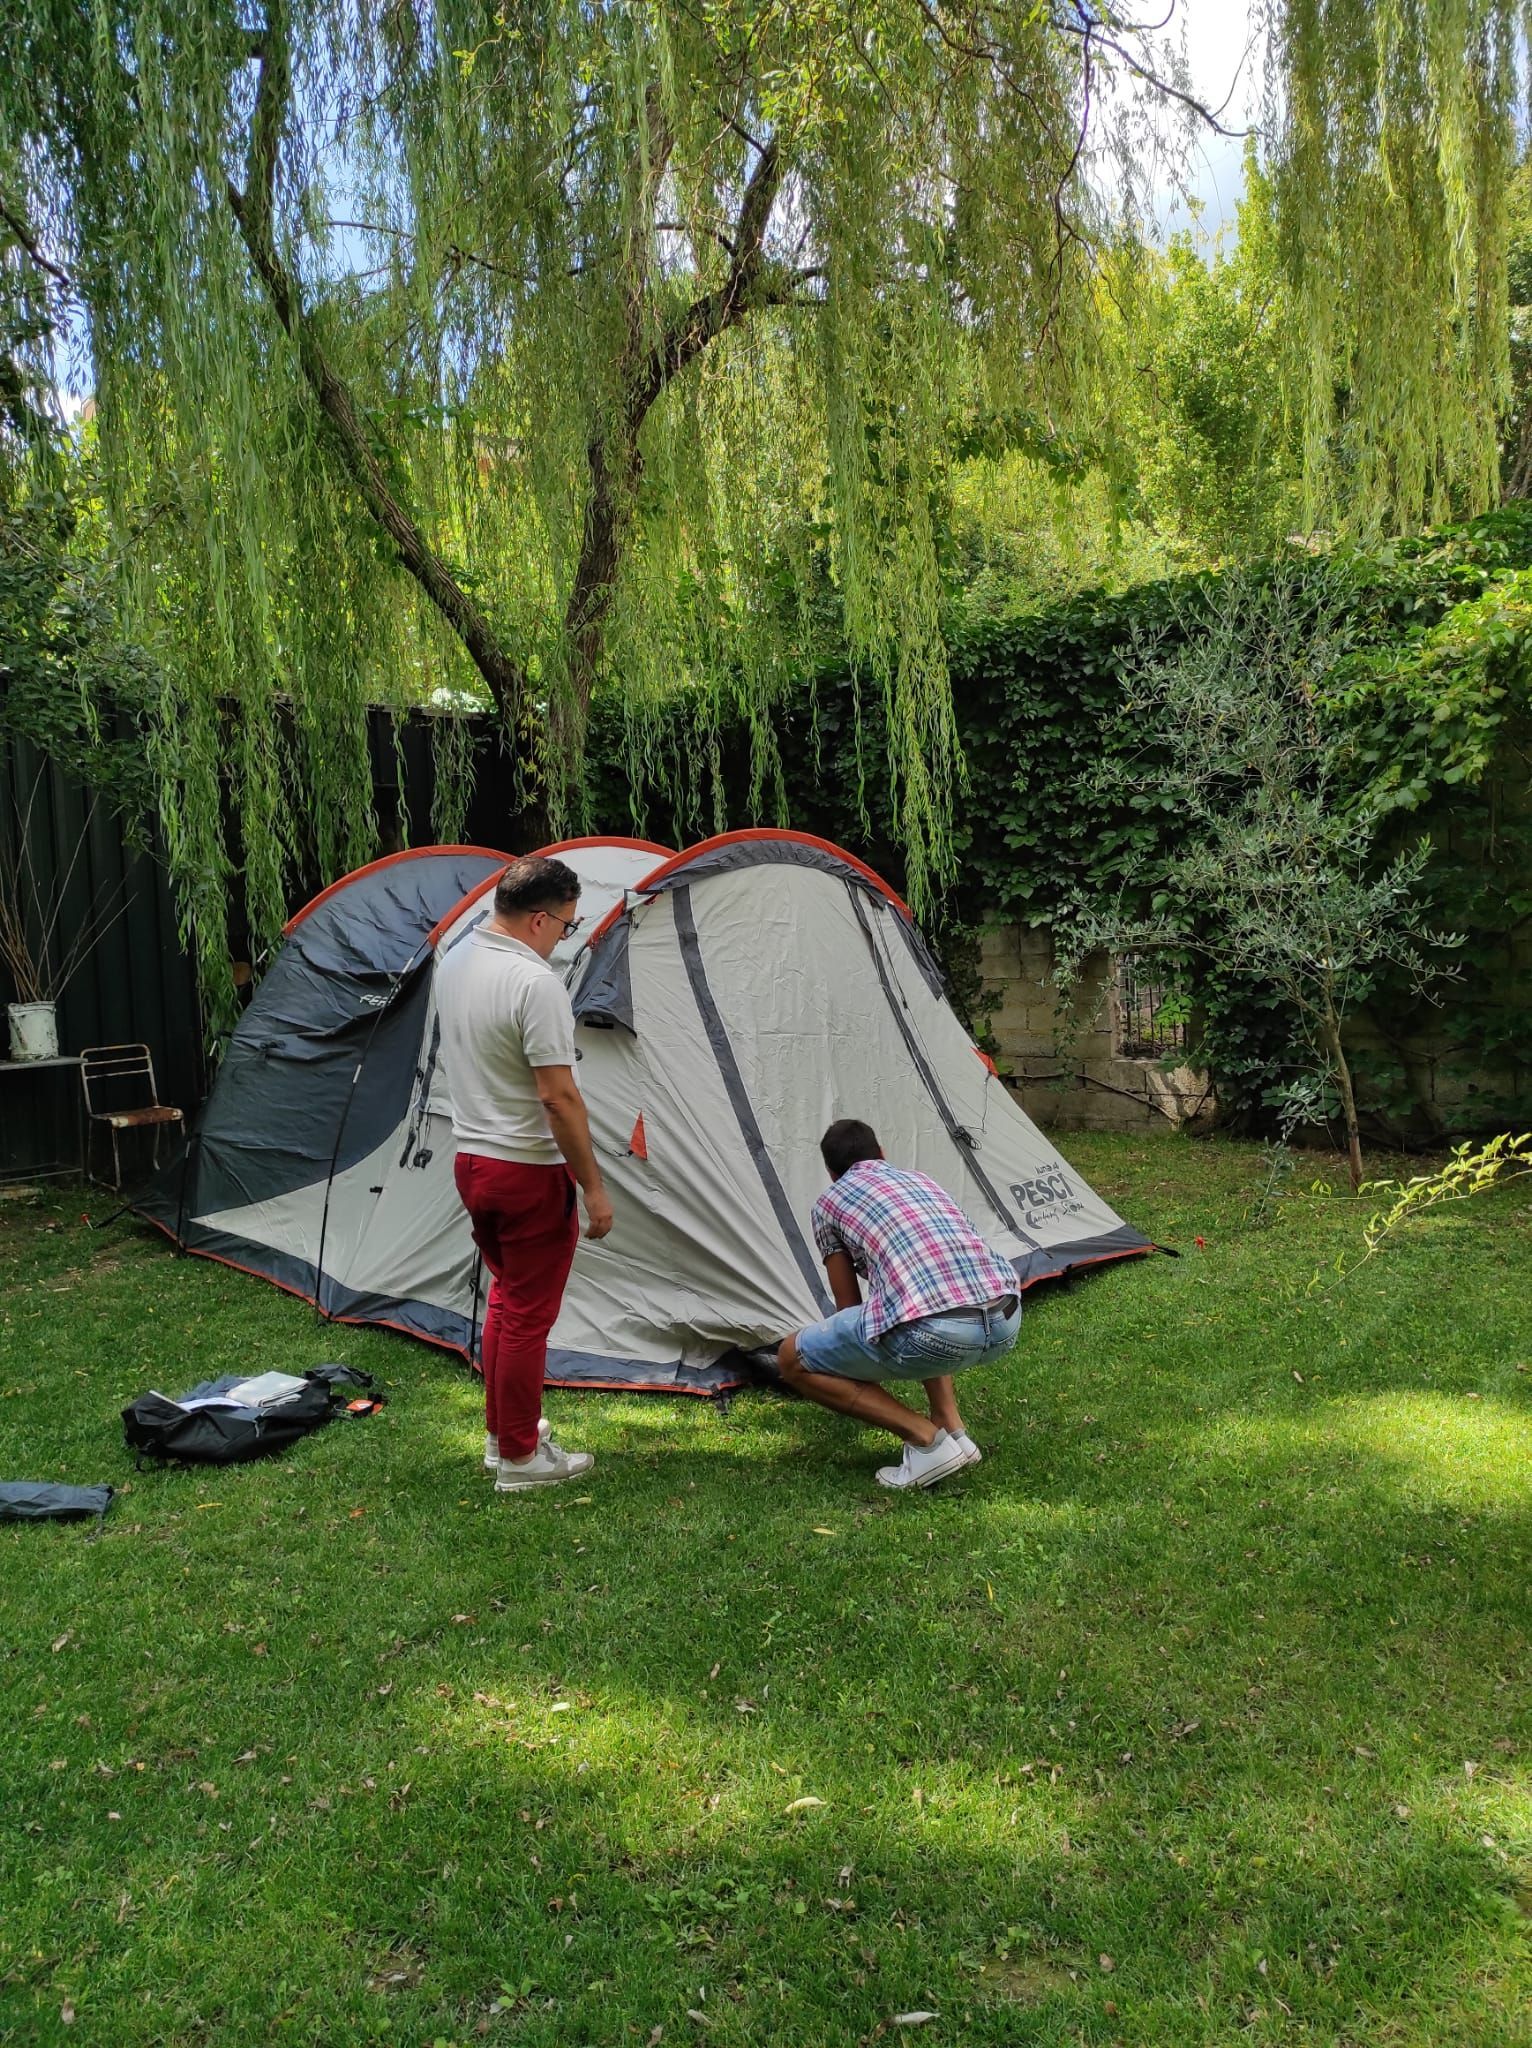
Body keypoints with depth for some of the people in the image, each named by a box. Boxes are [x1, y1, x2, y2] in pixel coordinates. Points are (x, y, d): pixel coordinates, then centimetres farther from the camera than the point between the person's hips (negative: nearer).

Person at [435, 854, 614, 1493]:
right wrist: (594, 1187, -16)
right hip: (529, 1172, -9)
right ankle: (519, 1458, 17)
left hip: (470, 1159, 9)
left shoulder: (454, 961, 6)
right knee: (528, 1316, 4)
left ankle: (500, 1433, 34)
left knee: (504, 1297, 23)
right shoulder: (535, 983, -23)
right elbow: (559, 1097, -24)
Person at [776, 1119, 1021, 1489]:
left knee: (792, 1361, 14)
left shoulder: (830, 1201, 17)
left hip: (935, 1333, -7)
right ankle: (953, 1430, 26)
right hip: (1006, 1322, 7)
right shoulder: (920, 1179, 32)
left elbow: (848, 1303, 25)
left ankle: (926, 1442, 6)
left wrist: (864, 1370, 47)